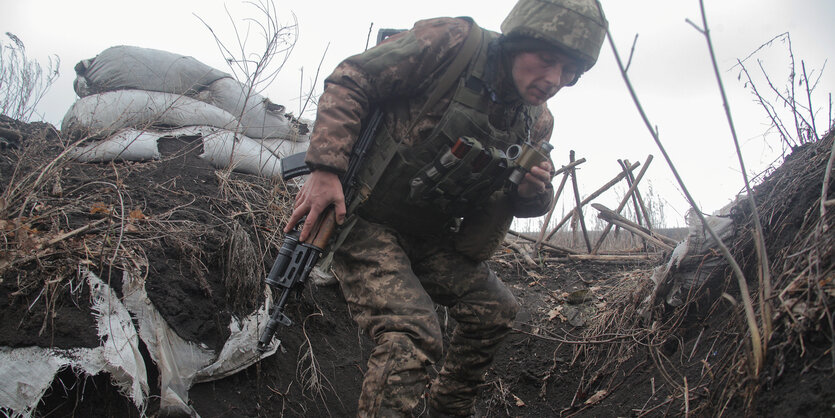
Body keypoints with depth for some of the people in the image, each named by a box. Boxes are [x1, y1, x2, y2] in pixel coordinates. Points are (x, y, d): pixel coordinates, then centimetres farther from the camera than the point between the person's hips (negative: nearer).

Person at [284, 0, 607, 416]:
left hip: (432, 240, 7)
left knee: (496, 309, 11)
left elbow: (527, 206, 15)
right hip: (366, 222, -7)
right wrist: (325, 168, -28)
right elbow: (350, 81, -17)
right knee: (412, 337, -24)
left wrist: (534, 191, -12)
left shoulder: (537, 123, 2)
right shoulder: (451, 43, -18)